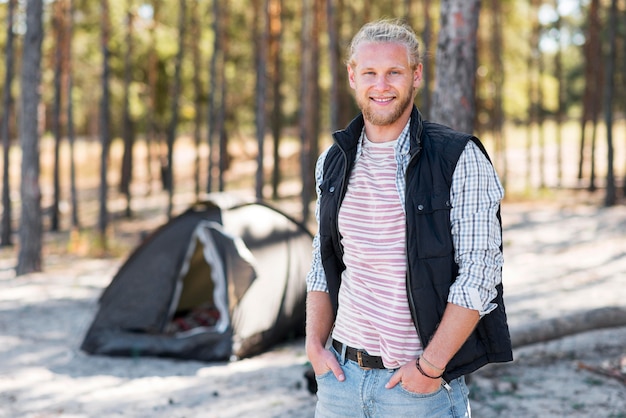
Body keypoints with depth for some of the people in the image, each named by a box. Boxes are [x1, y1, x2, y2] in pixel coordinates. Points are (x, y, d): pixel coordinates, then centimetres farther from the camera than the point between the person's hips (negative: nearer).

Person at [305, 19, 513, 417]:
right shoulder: (334, 161, 6)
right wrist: (315, 345, 2)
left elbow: (479, 273, -13)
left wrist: (431, 366, -15)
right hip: (341, 371, 4)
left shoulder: (461, 159, -9)